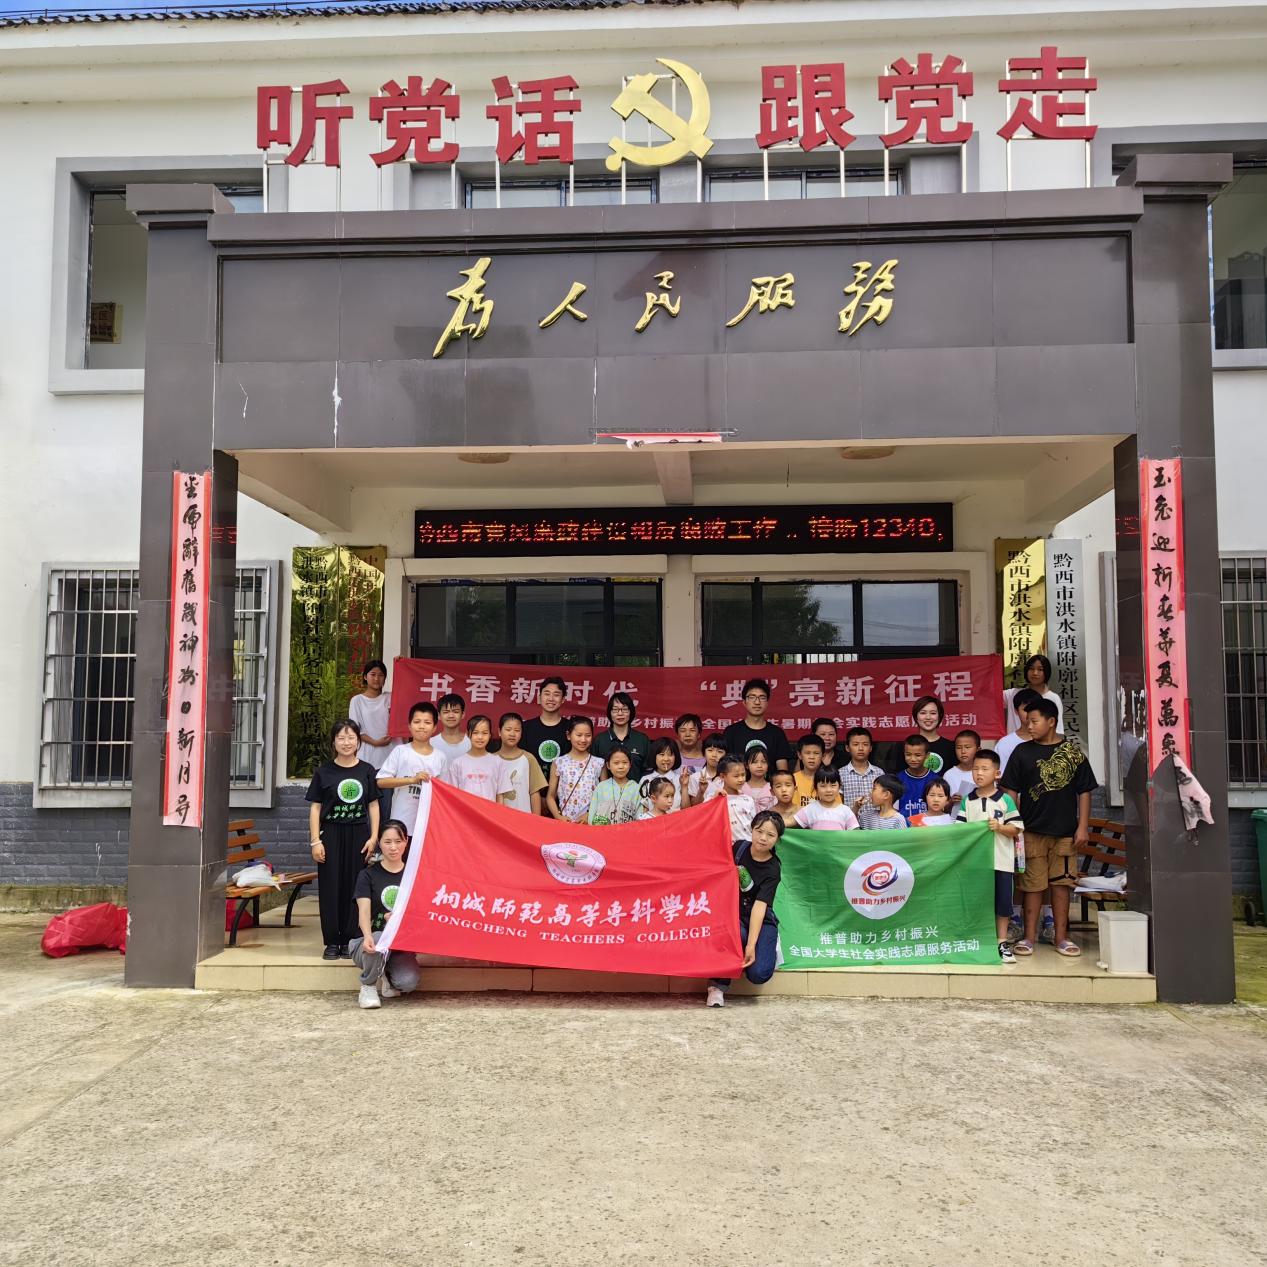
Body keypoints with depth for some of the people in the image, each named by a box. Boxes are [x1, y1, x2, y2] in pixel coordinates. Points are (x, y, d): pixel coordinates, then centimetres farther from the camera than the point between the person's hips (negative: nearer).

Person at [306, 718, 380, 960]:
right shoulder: (324, 772, 1)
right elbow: (315, 807, 2)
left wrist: (374, 837, 0)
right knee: (330, 888, 1)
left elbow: (373, 806, 8)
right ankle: (332, 942, 10)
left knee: (354, 888, 3)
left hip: (358, 835, 1)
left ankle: (349, 941, 12)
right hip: (331, 834, -1)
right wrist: (315, 841, -5)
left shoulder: (367, 771, 5)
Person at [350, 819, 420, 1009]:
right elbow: (364, 911, -15)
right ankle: (368, 986, -7)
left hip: (402, 944, 2)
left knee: (409, 982, -28)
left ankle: (386, 975, 11)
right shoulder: (368, 875, -1)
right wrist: (367, 936, -37)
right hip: (370, 942, -2)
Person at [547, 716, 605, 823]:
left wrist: (590, 815, -8)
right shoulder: (559, 762, 2)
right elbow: (550, 796, 5)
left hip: (591, 822, 0)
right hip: (565, 822, 0)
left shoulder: (599, 763, 2)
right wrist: (558, 816, -8)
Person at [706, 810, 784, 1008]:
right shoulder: (739, 847, -4)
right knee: (736, 934, -37)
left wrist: (751, 944, -34)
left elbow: (760, 906, -23)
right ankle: (718, 985, -17)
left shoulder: (772, 869, -14)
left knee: (759, 974, -23)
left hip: (761, 921, -1)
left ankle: (770, 948, 11)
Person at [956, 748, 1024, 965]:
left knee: (1002, 902, 4)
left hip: (1001, 861, -2)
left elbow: (1016, 829, -3)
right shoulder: (967, 801, 5)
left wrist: (1000, 827, -19)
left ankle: (1002, 943, 16)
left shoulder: (1005, 799, -2)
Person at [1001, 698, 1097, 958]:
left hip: (1065, 831, 1)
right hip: (1032, 829, -1)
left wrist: (1083, 827, 0)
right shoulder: (1023, 752, 2)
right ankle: (1029, 937, 10)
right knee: (1032, 883, 2)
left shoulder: (1073, 751, 2)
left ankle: (1061, 937, 17)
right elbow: (1011, 791, 3)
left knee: (1062, 883, 7)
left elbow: (1084, 792, 5)